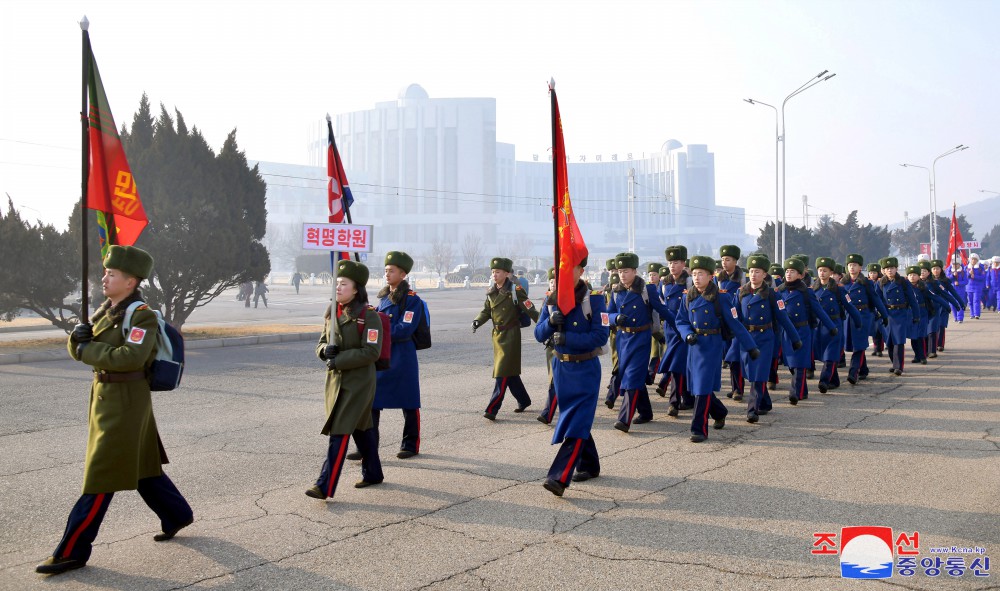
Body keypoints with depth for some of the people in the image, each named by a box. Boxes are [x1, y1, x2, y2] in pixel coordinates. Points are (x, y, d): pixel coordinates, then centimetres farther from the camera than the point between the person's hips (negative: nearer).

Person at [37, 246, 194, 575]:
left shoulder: (142, 315, -16)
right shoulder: (107, 310, 11)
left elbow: (131, 357, -29)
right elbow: (77, 348, 11)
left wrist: (88, 350, -18)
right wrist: (79, 335, -12)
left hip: (125, 400, -9)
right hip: (106, 395, 9)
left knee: (102, 475, -3)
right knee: (141, 465, 19)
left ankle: (72, 551, 3)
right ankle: (177, 515, 34)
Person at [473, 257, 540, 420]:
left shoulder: (515, 290, -11)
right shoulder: (491, 291, 8)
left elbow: (530, 310, -11)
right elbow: (486, 311, 14)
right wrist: (477, 321, -5)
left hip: (510, 334, -7)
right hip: (497, 334, 7)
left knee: (503, 371, -9)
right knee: (510, 372, 15)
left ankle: (492, 409, -11)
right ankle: (523, 400, 33)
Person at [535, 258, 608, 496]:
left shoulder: (594, 298, -10)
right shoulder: (552, 300, 5)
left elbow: (601, 336, -17)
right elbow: (539, 335, 3)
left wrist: (567, 338, -24)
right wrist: (550, 322, -18)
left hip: (586, 368, -6)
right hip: (561, 367, 6)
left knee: (577, 423, -10)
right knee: (570, 418, 15)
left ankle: (559, 477, -15)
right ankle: (590, 466, 32)